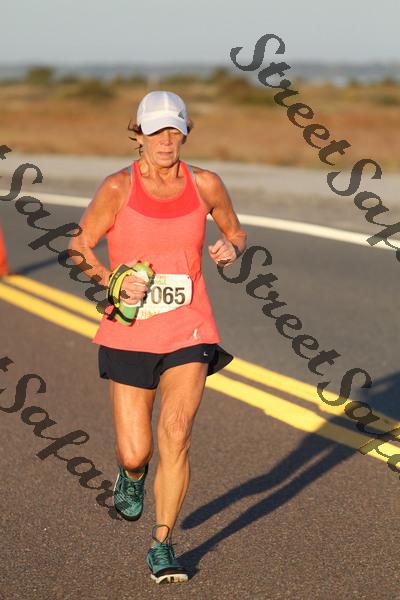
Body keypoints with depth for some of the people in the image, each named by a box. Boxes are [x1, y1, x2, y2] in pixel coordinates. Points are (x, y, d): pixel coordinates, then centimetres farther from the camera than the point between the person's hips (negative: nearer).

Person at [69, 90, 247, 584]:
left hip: (189, 331, 1)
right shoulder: (118, 187, -7)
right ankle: (132, 475, 41)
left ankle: (162, 544, -2)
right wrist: (115, 282, -19)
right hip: (129, 334, 0)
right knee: (134, 452, 1)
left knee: (175, 432, -18)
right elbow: (80, 247, -2)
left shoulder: (205, 184, 0)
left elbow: (235, 233, 16)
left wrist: (230, 250, -7)